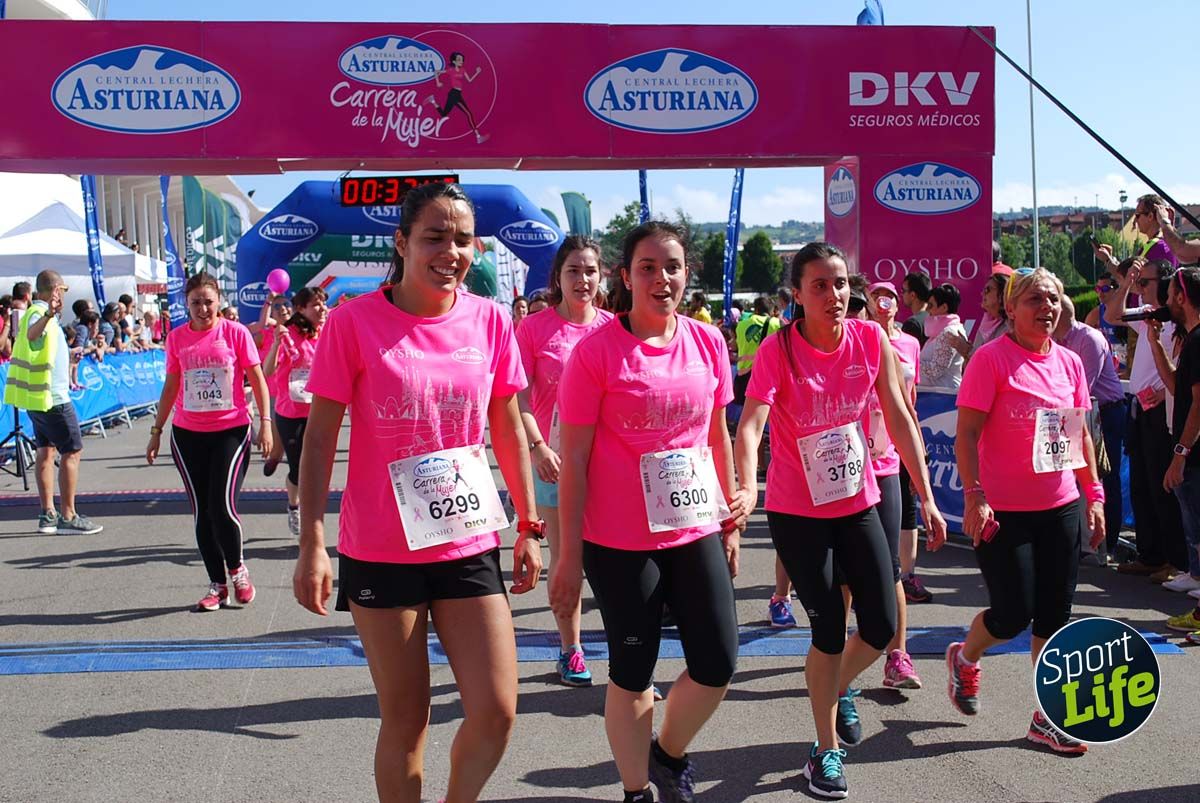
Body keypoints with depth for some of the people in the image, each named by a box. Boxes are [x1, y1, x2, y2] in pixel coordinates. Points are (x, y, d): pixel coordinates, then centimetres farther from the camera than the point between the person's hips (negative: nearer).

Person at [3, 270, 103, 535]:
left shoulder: (37, 312, 14)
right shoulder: (38, 313, -16)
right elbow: (31, 334, -40)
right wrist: (48, 316, -60)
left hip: (38, 396, 10)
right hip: (52, 397, -10)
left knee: (46, 451, 11)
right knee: (72, 452, -6)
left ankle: (48, 514, 14)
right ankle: (68, 517, -5)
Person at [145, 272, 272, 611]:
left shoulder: (235, 332, -3)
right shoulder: (176, 338, 6)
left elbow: (257, 380, 0)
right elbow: (170, 387, 15)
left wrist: (265, 423, -8)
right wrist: (157, 431, 14)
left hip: (231, 430, -3)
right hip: (187, 434, 4)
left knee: (223, 506, -13)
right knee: (201, 512, 5)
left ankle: (237, 570, 13)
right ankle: (217, 585, 17)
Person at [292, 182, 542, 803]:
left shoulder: (489, 320, 1)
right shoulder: (353, 321, -8)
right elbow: (319, 437, -6)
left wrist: (529, 527, 10)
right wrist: (311, 545, -10)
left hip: (470, 545, 3)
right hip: (380, 552, -2)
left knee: (496, 713, 1)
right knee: (405, 720, 8)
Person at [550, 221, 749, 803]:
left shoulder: (707, 342, 3)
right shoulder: (597, 350, -11)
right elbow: (574, 458, -9)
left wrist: (732, 519, 14)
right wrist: (569, 553, -8)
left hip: (698, 531, 4)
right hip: (619, 542, -4)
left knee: (718, 663, 6)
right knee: (632, 674, 8)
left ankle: (669, 753, 35)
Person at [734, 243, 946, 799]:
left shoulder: (871, 339, -6)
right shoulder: (778, 349, -17)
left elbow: (899, 420, -1)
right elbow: (750, 423, -30)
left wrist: (926, 497, -1)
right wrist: (746, 487, -48)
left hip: (858, 502, 4)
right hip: (796, 511, -4)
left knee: (882, 627, 5)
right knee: (829, 631, 1)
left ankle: (838, 688, 40)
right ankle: (827, 749, 22)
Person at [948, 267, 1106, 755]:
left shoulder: (1069, 363, 8)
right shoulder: (992, 358, -10)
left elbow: (1080, 432, 15)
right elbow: (967, 434, -13)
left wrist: (1094, 495, 11)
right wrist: (975, 497, -20)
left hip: (1061, 508, 6)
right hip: (1003, 512, -6)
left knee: (1054, 615, 9)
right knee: (1013, 614, -2)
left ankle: (1046, 718, 21)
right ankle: (964, 659, 30)